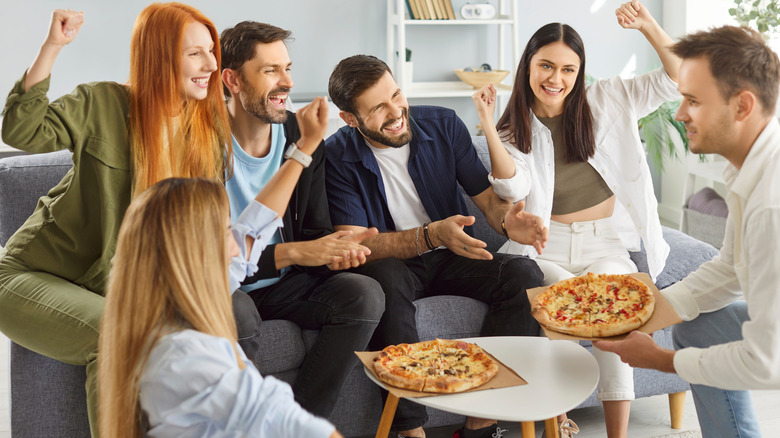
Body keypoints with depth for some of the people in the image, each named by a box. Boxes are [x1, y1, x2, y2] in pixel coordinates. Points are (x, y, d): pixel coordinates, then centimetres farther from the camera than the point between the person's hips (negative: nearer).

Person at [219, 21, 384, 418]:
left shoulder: (303, 137, 1)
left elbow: (315, 230, 6)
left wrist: (334, 253, -19)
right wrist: (289, 253, -27)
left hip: (283, 283, 5)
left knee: (364, 293, -19)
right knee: (234, 313, -38)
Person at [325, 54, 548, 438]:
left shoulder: (442, 125, -3)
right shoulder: (337, 157, -13)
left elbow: (485, 194, 0)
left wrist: (507, 219, -25)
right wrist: (431, 235, -34)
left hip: (451, 258, 4)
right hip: (393, 264, -3)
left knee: (523, 273, -22)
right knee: (385, 278, -38)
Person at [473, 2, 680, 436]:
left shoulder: (605, 102, 5)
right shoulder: (515, 129, 4)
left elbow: (675, 78, 0)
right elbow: (514, 187, -15)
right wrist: (487, 125, -22)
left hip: (607, 242, 1)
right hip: (547, 248, 0)